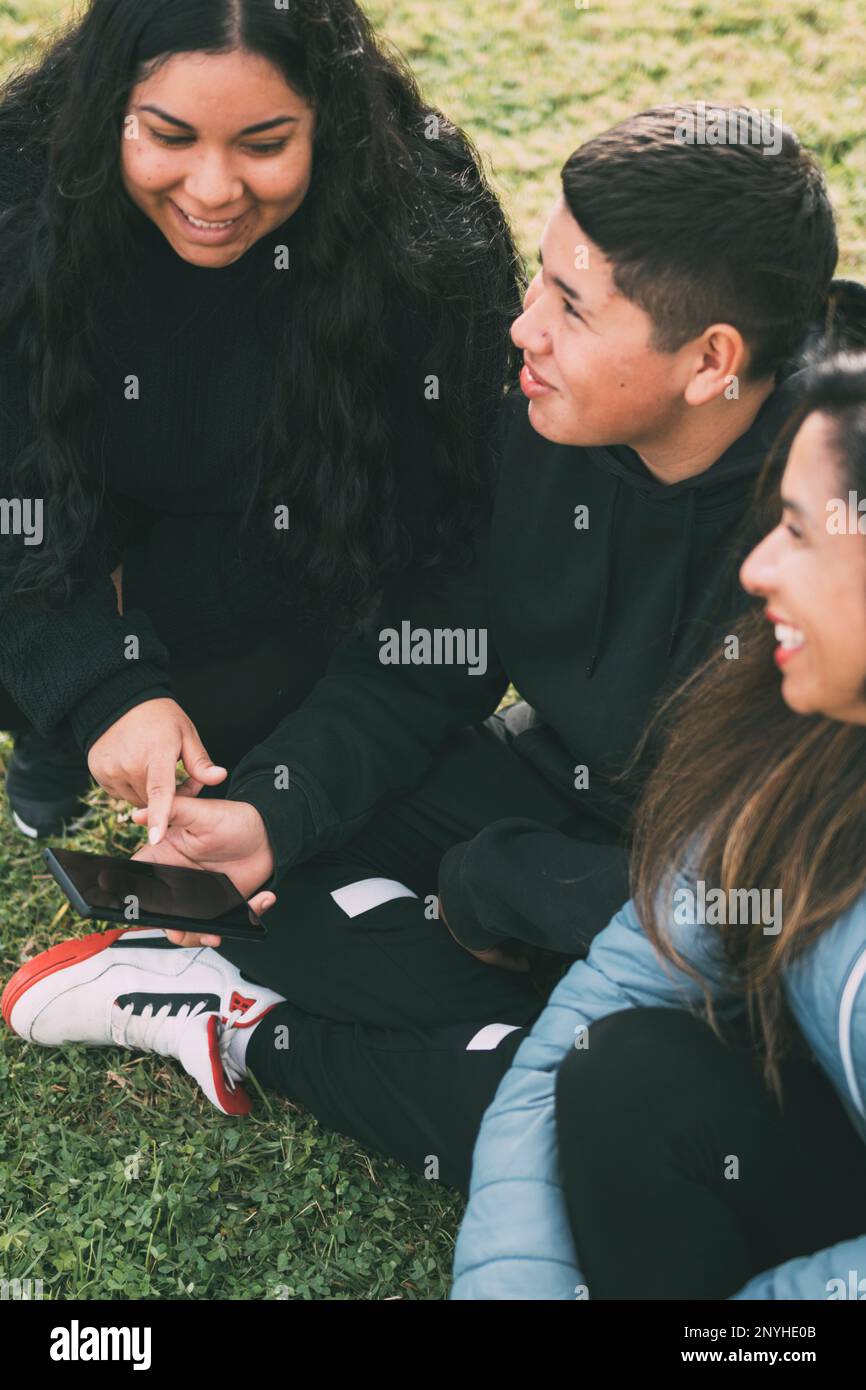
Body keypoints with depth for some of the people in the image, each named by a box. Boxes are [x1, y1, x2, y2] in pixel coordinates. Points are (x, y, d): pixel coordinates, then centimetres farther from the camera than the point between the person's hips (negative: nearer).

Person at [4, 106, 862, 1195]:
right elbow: (427, 662, 0)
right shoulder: (552, 425, -11)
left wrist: (487, 887, -18)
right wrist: (276, 810, -15)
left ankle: (253, 1027, -11)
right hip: (561, 792, 6)